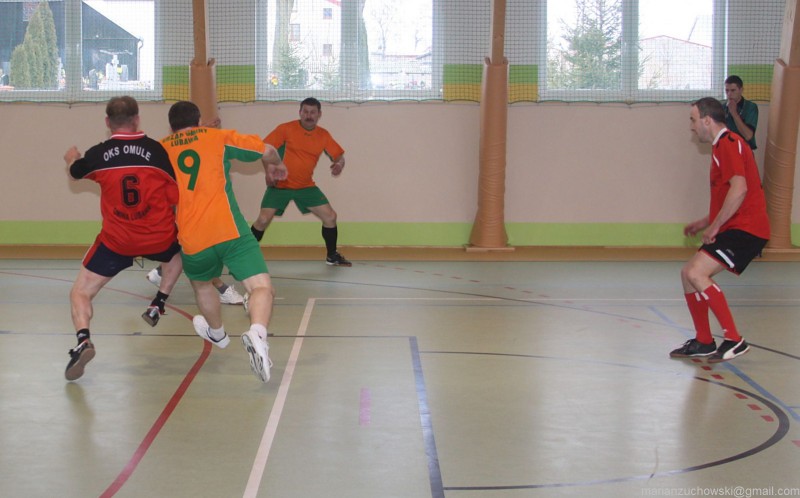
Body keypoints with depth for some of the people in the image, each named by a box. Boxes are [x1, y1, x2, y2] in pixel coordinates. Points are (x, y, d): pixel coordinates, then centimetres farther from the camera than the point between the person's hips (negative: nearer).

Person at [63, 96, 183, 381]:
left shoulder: (98, 154, -3)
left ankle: (83, 340, -18)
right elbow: (176, 197, -8)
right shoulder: (157, 149, -7)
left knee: (80, 293, 9)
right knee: (180, 252, 35)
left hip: (116, 242, -1)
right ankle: (157, 306, 24)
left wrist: (72, 159, 42)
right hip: (159, 238, 1)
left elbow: (75, 172, 20)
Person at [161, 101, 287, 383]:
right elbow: (267, 151, 11)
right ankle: (257, 334, -37)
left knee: (201, 284, 32)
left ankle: (217, 333, 53)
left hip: (192, 240, 3)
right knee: (262, 287, -8)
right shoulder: (218, 137, 12)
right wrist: (275, 166, 32)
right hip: (230, 231, -2)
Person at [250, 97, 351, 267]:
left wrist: (339, 164, -19)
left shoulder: (323, 135, 0)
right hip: (279, 185, -4)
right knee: (263, 220, -16)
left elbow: (339, 155, 5)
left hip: (306, 186, 4)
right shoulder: (286, 129, -12)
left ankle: (332, 256, 18)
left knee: (330, 216, -1)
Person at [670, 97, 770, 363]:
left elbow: (739, 190, -26)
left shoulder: (729, 143, -12)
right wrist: (705, 222, 22)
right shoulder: (722, 145, 20)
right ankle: (704, 342, 19)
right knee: (689, 274, 11)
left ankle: (734, 340, -15)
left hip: (745, 229, -11)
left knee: (696, 272, -21)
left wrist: (714, 226, -20)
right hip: (734, 228, 11)